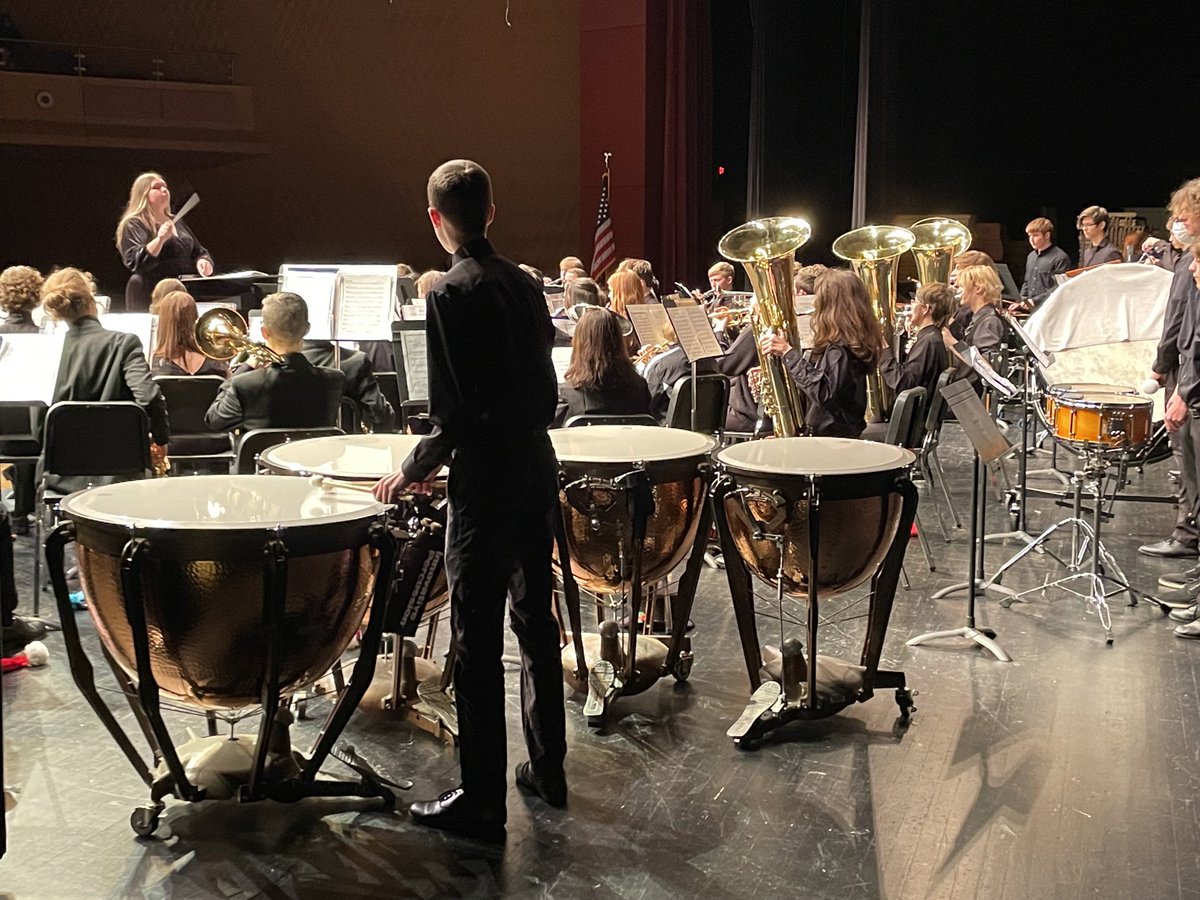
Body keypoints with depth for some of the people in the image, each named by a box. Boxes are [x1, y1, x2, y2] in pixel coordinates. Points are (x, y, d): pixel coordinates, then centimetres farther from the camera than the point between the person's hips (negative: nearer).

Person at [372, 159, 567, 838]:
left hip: (486, 481, -8)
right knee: (536, 622, 17)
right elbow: (546, 385, 11)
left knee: (478, 642, -1)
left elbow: (456, 411, -19)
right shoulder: (524, 284, 7)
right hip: (538, 465, 8)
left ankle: (482, 801, 7)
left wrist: (416, 468, -5)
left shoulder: (451, 293, -15)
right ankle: (548, 768, 28)